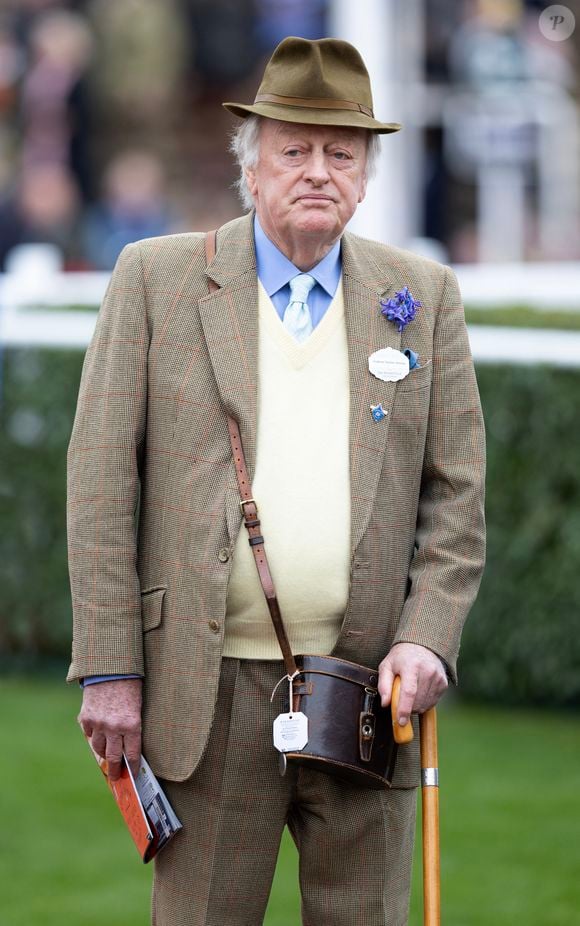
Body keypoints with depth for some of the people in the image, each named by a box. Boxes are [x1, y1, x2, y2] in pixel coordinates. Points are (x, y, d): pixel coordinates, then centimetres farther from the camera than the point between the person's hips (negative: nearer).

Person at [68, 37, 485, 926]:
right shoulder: (157, 278, 4)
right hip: (209, 696, -2)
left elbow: (455, 495, 9)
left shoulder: (422, 297, 10)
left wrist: (428, 637, -6)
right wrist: (109, 668, -5)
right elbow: (102, 479, 1)